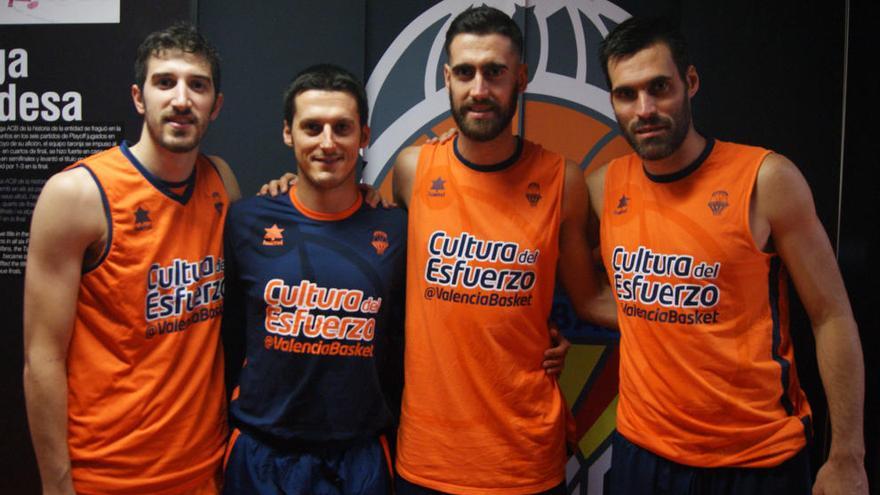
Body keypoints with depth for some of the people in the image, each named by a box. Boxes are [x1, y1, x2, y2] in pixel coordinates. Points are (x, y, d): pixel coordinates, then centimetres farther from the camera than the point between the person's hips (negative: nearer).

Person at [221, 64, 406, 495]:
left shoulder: (395, 231, -6)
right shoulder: (246, 221, -5)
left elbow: (402, 350, 3)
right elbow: (231, 331, 4)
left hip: (360, 457, 0)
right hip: (261, 454, 0)